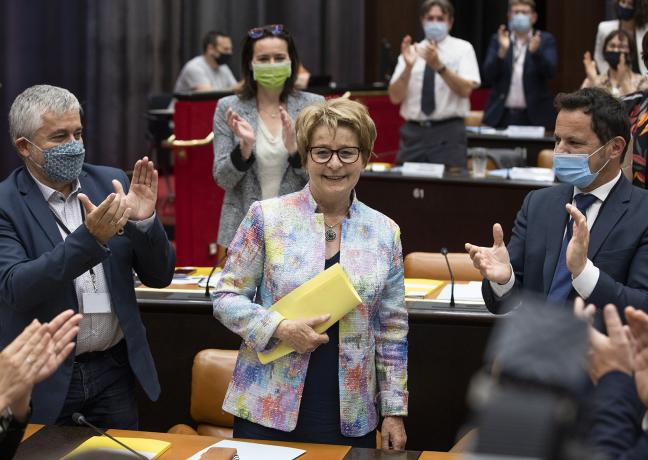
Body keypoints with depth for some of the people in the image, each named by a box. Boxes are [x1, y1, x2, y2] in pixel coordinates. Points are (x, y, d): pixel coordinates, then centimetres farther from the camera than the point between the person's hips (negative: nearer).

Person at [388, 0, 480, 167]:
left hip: (448, 133, -2)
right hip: (413, 132, 3)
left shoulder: (462, 48, 2)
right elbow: (395, 97, 0)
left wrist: (439, 66, -26)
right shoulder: (412, 51, 8)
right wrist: (408, 67, -16)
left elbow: (465, 90, -13)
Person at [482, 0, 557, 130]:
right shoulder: (498, 40, 9)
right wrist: (502, 51, -17)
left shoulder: (546, 40, 7)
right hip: (502, 115, 1)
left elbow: (550, 72, -9)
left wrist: (535, 51, -26)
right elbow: (488, 77, -1)